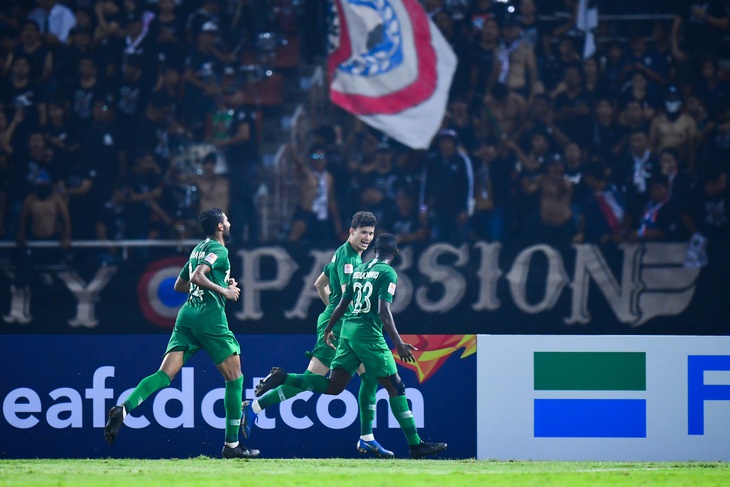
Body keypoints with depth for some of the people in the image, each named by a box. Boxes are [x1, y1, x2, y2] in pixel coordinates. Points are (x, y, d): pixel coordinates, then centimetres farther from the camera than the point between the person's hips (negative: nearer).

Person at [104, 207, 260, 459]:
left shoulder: (199, 249, 22)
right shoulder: (219, 250, -4)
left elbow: (179, 285, 30)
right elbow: (197, 276, -19)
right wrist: (224, 290, -10)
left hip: (187, 314, 7)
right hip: (210, 316, -7)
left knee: (165, 375, -5)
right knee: (235, 379, 5)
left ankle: (124, 408, -30)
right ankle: (232, 444, 5)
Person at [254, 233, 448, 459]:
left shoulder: (359, 269, 16)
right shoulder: (388, 273, -6)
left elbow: (343, 304, 20)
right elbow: (384, 311, -16)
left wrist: (328, 330, 32)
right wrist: (398, 343, -18)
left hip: (348, 330, 7)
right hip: (368, 333, -7)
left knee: (332, 386, 9)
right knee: (396, 387, -3)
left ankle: (282, 378, -4)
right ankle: (415, 444, -4)